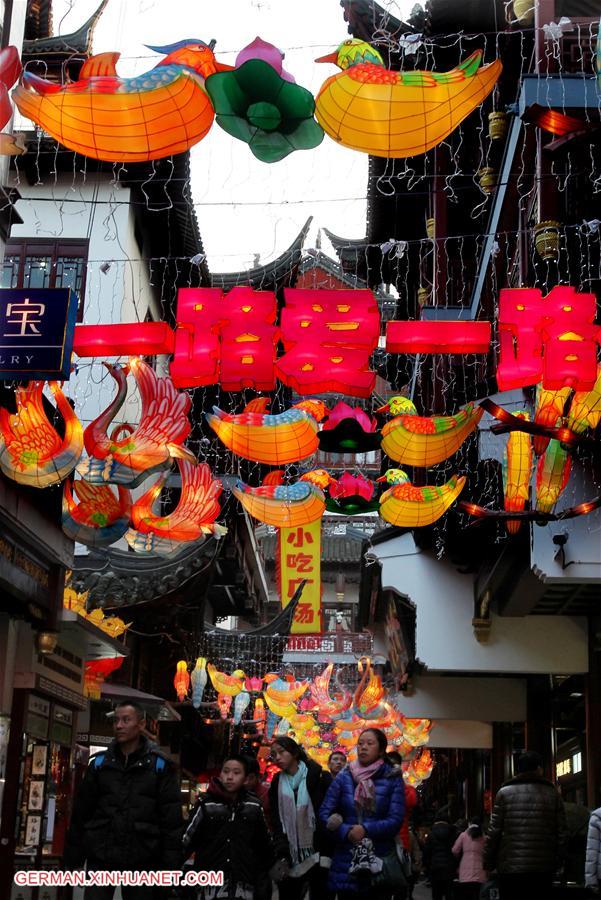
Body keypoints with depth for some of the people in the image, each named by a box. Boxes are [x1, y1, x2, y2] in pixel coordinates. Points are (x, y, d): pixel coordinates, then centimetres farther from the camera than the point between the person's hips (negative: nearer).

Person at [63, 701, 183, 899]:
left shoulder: (159, 765, 0)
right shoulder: (99, 762, 7)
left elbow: (171, 818, -3)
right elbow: (81, 812, 10)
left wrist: (170, 864, -9)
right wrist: (72, 859, 6)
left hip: (142, 860, -1)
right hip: (100, 857, 2)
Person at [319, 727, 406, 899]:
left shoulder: (392, 780, 0)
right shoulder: (344, 777, 3)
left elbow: (395, 821, -8)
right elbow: (324, 813, 0)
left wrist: (366, 830, -21)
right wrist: (346, 832, -16)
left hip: (380, 860, -1)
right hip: (346, 859, 1)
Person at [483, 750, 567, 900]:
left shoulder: (505, 793, 0)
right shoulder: (552, 794, 4)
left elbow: (494, 832, -3)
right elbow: (562, 833, 2)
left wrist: (488, 863, 4)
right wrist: (557, 862, 12)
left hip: (510, 867, -1)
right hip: (543, 870, 1)